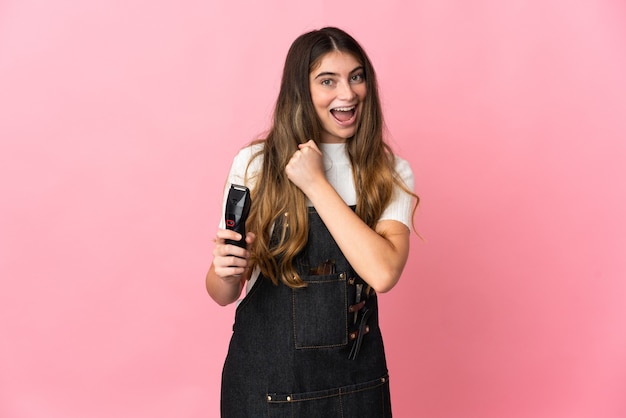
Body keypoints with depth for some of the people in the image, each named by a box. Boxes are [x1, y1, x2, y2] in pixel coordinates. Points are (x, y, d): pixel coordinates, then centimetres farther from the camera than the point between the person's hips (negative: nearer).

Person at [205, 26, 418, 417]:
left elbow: (383, 273, -22)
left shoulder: (391, 173, -4)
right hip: (266, 380, -1)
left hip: (355, 380, 1)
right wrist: (225, 272, -24)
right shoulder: (255, 164, -7)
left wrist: (316, 183, -19)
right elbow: (223, 294, -1)